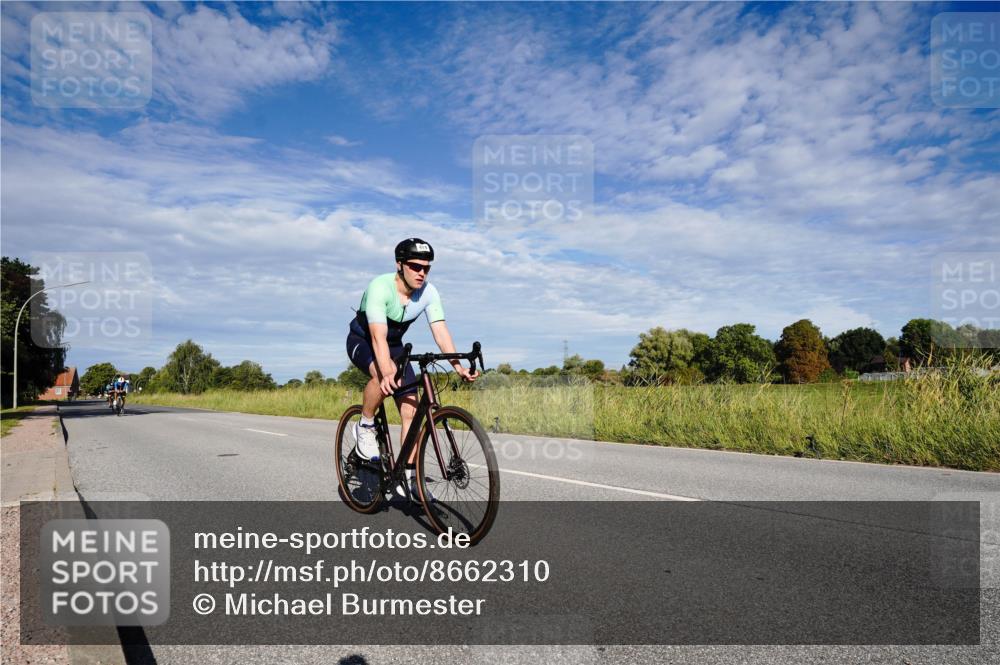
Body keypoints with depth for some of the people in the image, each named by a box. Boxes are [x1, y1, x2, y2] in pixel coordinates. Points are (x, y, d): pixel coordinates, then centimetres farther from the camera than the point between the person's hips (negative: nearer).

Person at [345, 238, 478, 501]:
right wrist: (387, 374, -56)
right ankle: (365, 427, -13)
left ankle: (408, 478, 3)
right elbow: (378, 336, -42)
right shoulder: (380, 287, -32)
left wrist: (458, 366, -38)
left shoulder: (428, 292, -17)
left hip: (394, 345, 5)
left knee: (411, 409, -7)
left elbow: (440, 331, -24)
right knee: (385, 375, -39)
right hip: (362, 341, -5)